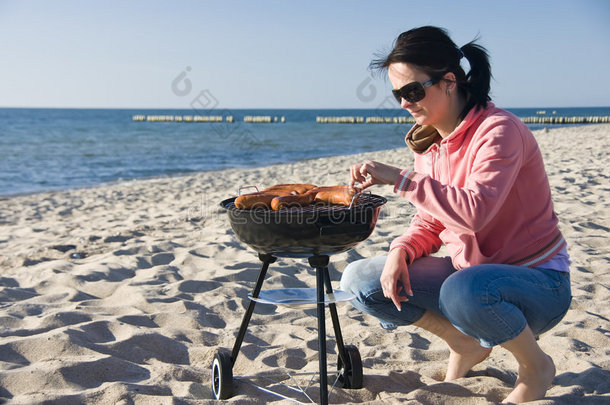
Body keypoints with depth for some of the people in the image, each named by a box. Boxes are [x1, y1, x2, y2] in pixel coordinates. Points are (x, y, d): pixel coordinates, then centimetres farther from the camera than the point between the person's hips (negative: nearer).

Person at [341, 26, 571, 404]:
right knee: (359, 280, -5)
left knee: (464, 292, -41)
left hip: (537, 281, -7)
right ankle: (466, 345, 11)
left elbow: (474, 212, -36)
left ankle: (536, 366, -7)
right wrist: (401, 251, -14)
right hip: (468, 272, 7)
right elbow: (429, 222, 7)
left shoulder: (499, 130, -20)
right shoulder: (429, 141, 3)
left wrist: (401, 178, -33)